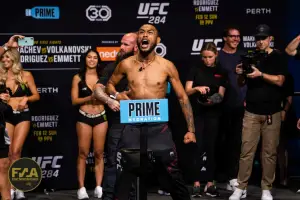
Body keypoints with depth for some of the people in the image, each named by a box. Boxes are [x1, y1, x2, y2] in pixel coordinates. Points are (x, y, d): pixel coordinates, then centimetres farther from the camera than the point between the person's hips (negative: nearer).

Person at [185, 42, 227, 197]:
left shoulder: (221, 72, 6)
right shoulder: (196, 69, 3)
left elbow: (221, 94, -1)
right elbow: (186, 91, -3)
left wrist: (214, 100, -22)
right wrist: (197, 88, -24)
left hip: (213, 114, 1)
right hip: (197, 113, -1)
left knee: (211, 148, 3)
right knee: (198, 148, -4)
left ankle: (210, 184, 7)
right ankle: (196, 184, -1)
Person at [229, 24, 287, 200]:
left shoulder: (278, 57, 2)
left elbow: (280, 81, -9)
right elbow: (242, 83, 17)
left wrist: (261, 74, -20)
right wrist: (241, 74, -4)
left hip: (272, 112, -2)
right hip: (251, 112, 2)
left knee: (270, 152, 0)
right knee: (246, 151, -2)